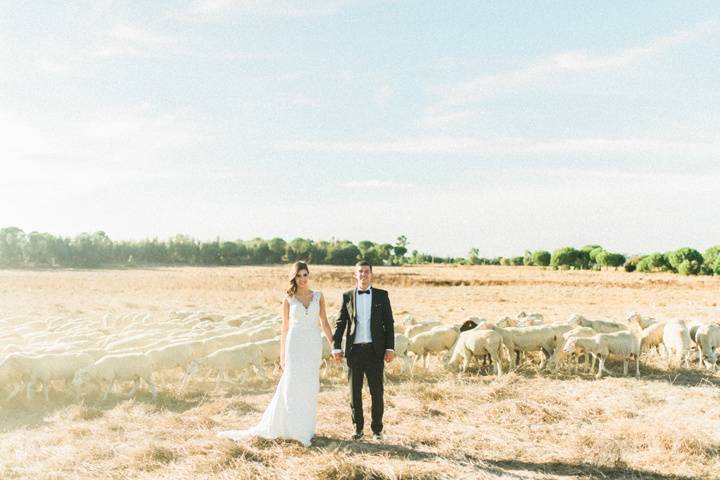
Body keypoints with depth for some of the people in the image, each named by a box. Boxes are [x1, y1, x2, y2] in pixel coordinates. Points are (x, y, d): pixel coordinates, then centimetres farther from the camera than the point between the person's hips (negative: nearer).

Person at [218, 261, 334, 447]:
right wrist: (282, 355, 5)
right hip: (295, 345, -1)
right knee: (292, 387, -2)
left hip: (314, 345, 1)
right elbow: (285, 328, 7)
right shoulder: (288, 300, 3)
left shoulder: (319, 297, 6)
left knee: (310, 388, 4)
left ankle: (306, 429, 14)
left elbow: (324, 323, 9)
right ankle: (296, 431, 5)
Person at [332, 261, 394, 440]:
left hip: (375, 350, -1)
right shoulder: (347, 296, 5)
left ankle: (377, 429, 15)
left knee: (377, 391, 3)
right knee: (355, 391, 7)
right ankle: (358, 428, 20)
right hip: (354, 350, 1)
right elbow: (340, 323, 6)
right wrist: (336, 347, -2)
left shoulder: (382, 295, 3)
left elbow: (389, 323, 3)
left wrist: (390, 348, -4)